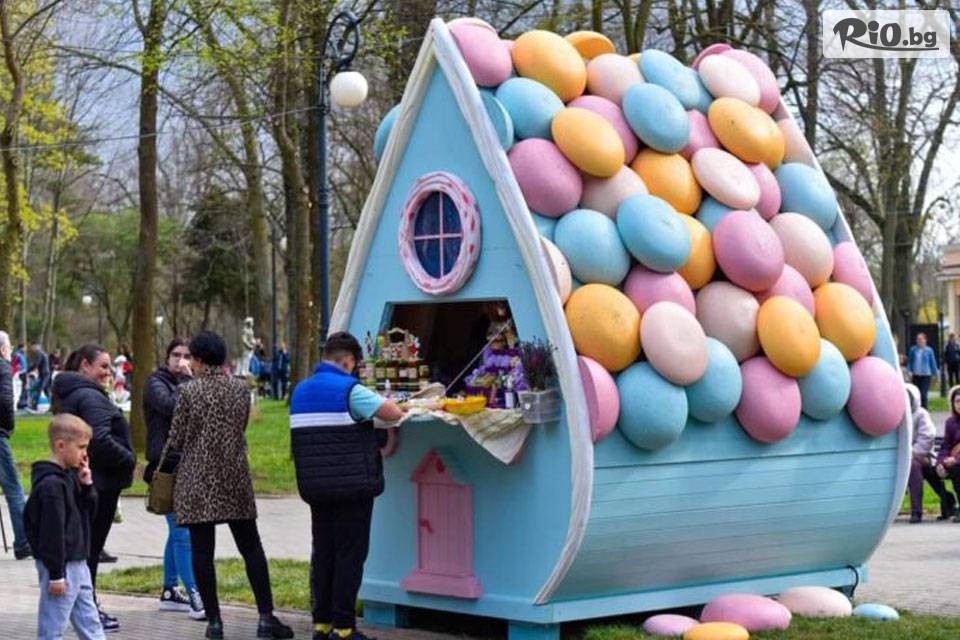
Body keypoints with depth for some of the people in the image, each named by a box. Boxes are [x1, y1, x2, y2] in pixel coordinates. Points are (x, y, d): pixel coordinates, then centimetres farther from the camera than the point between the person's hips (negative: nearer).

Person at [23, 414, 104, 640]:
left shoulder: (70, 476, 9)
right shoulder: (51, 485, -20)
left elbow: (89, 512, 16)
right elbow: (52, 533, -21)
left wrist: (87, 485, -1)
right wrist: (56, 574, -20)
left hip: (77, 562, 10)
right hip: (61, 566, -10)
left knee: (89, 620, 15)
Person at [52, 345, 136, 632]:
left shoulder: (68, 394, 15)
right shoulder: (90, 397, -18)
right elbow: (100, 440, -29)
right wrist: (129, 459, -15)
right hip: (100, 482, -10)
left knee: (85, 544, 16)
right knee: (91, 545, -2)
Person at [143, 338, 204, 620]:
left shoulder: (182, 385, 19)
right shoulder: (156, 383, -3)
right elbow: (171, 406, -22)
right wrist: (186, 380, -15)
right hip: (167, 464, -8)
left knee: (178, 531, 13)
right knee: (183, 533, -12)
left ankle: (170, 591, 22)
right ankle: (195, 596, -15)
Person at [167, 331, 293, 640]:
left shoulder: (188, 391, -9)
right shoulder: (240, 388, 2)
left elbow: (177, 439, -4)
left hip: (197, 481, -3)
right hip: (235, 480, 3)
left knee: (202, 551, 2)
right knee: (251, 547, 8)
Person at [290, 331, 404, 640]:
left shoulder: (300, 391, 11)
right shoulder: (349, 390, -11)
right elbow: (394, 413, -15)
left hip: (315, 486, 7)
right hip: (352, 484, -7)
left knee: (323, 553, 12)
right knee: (350, 554, -2)